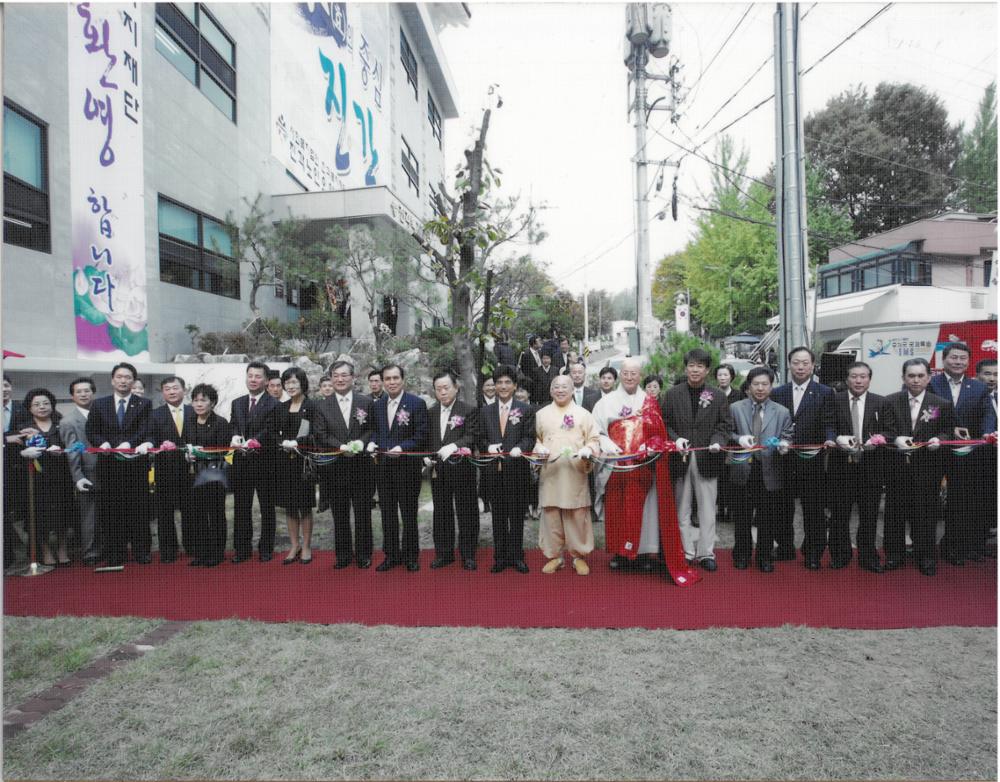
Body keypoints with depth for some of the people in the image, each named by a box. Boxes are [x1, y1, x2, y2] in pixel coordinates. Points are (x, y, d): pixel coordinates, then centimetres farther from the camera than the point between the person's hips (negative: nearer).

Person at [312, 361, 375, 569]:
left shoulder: (367, 403, 4)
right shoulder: (322, 407, 5)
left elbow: (373, 429, 1)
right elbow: (321, 436, -2)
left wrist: (361, 443, -18)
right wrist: (342, 447, -16)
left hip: (361, 466, -1)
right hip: (335, 468, 1)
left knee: (363, 512, 6)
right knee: (340, 514, 10)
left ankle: (363, 554, 18)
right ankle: (343, 554, 22)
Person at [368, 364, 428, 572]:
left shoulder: (416, 403, -7)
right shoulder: (378, 405, 9)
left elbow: (421, 435, -10)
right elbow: (376, 430, 16)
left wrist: (402, 447, -21)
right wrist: (372, 442, -5)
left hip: (407, 466, -5)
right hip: (383, 467, 5)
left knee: (409, 514, 7)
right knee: (387, 513, 12)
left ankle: (411, 556, 21)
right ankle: (391, 555, 25)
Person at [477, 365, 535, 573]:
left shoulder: (525, 410, 3)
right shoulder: (485, 411, 11)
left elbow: (530, 437, -3)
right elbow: (481, 439, 10)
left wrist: (519, 448, -23)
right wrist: (488, 446, -12)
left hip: (516, 468, -2)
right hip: (494, 469, 2)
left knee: (517, 514, 6)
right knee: (498, 514, 9)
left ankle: (516, 556, 18)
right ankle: (500, 556, 19)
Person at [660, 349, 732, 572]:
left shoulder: (718, 396, 4)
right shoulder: (672, 394, 4)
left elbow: (725, 425, 4)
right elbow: (664, 424, 4)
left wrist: (717, 441, -14)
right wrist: (675, 439, -13)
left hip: (706, 459, 0)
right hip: (681, 458, 0)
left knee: (707, 509, 6)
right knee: (682, 509, 8)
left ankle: (706, 552, 17)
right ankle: (686, 551, 19)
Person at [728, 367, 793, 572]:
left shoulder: (782, 412, 5)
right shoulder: (736, 408, 5)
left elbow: (787, 437, 4)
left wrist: (783, 445, -18)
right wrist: (739, 438, -16)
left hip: (769, 471, 0)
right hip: (744, 470, 0)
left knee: (767, 517, 9)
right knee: (743, 516, 11)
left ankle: (765, 557, 24)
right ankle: (742, 554, 26)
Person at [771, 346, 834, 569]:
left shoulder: (825, 393, 1)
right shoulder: (777, 393, 7)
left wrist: (829, 440, -24)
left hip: (812, 462, -2)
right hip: (784, 461, 3)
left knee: (814, 510, 7)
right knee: (783, 508, 12)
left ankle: (813, 553, 20)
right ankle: (785, 548, 26)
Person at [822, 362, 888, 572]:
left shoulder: (880, 402, 5)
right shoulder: (835, 400, 2)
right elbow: (828, 428, -2)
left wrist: (877, 440, -17)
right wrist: (838, 439, -21)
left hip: (871, 466, 1)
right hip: (842, 466, -1)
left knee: (869, 515, 7)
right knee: (840, 514, 7)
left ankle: (868, 557, 21)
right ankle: (840, 555, 20)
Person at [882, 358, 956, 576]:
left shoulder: (943, 404, 1)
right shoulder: (890, 401, 1)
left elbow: (949, 432, 7)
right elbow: (885, 431, -1)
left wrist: (938, 440, -14)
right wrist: (896, 439, -21)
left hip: (927, 467, -1)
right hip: (897, 466, 1)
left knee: (925, 511, 5)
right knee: (895, 511, 8)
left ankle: (926, 557, 20)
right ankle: (894, 554, 21)